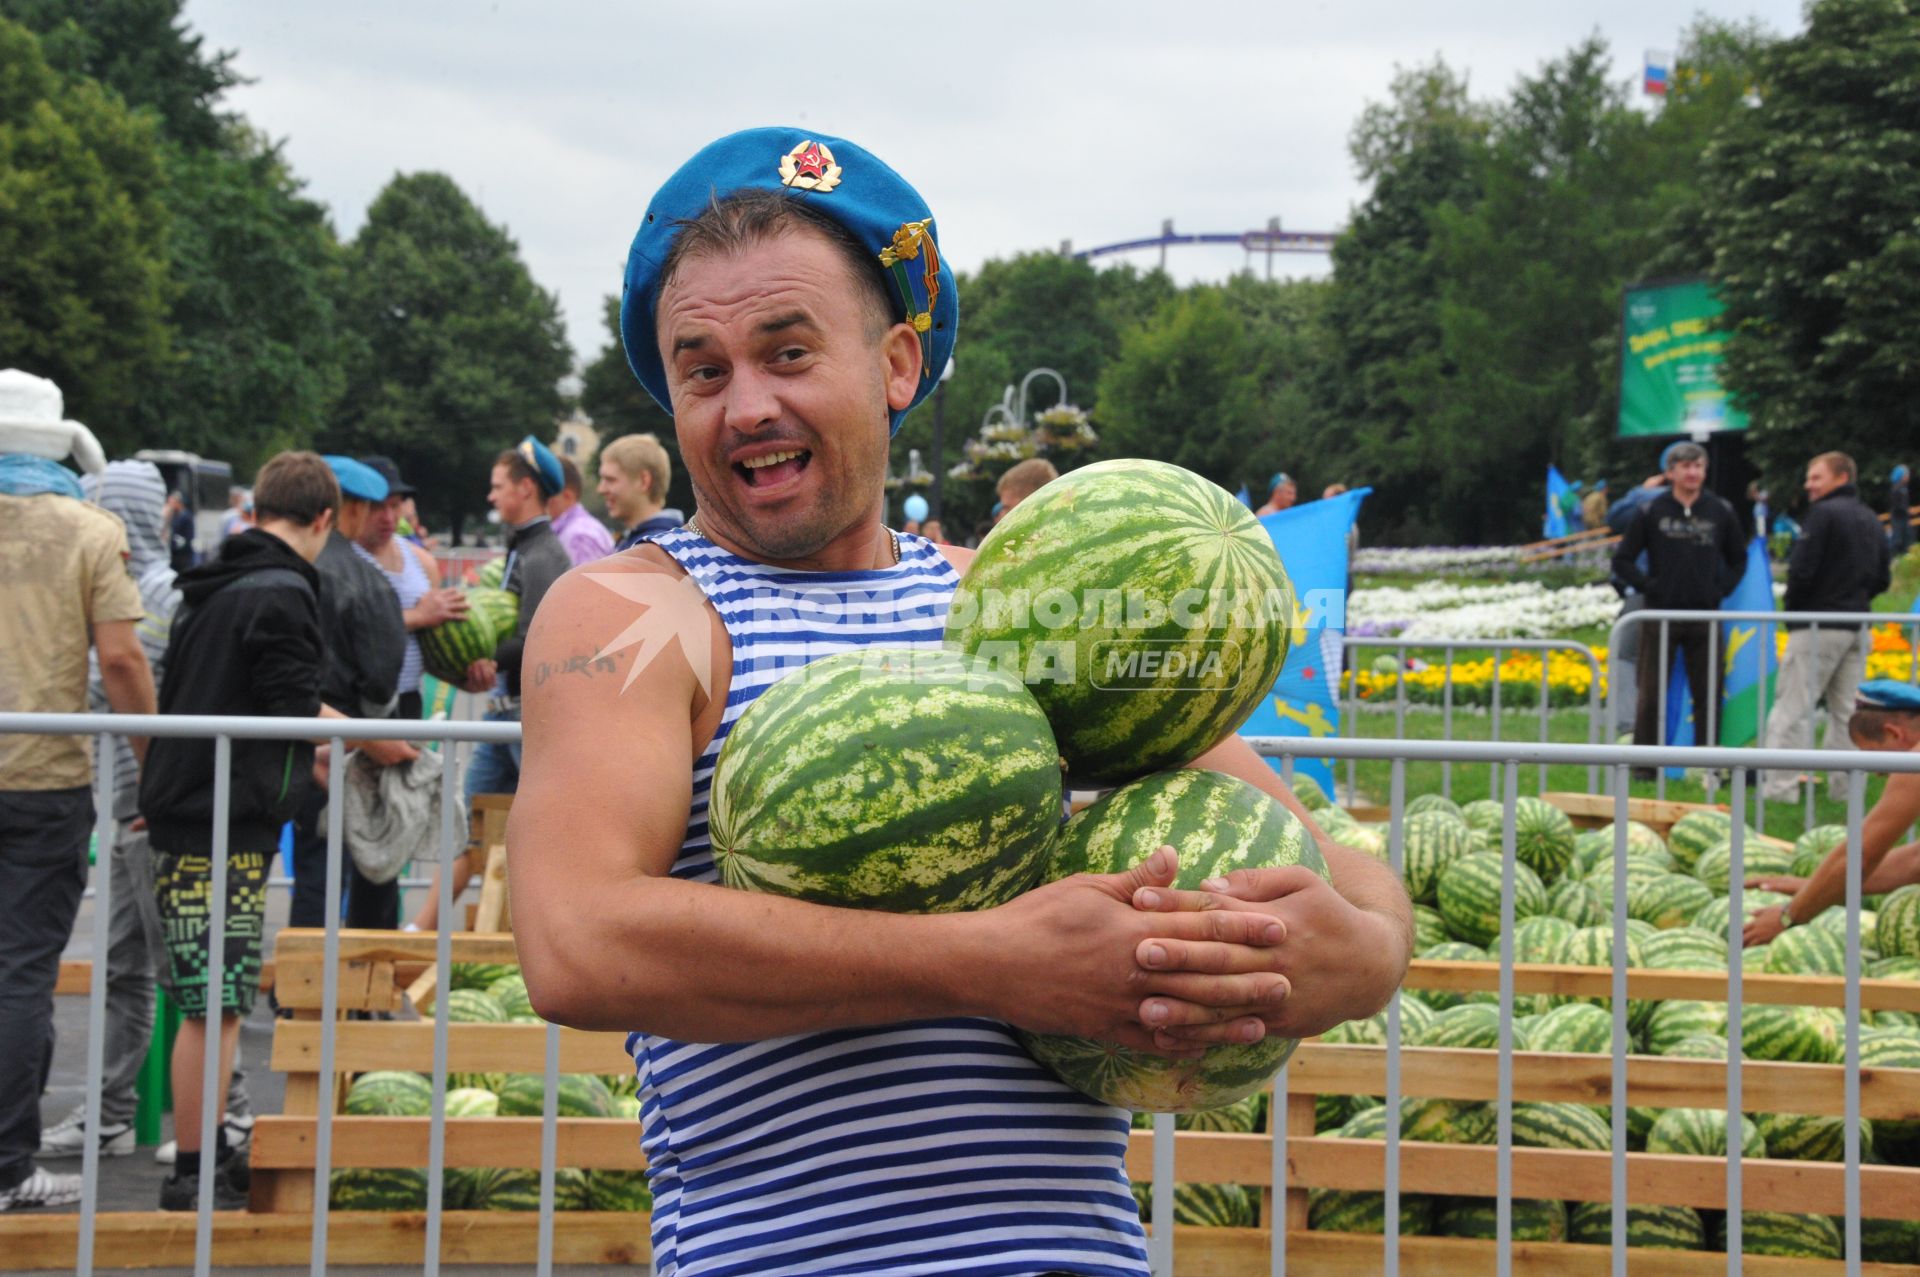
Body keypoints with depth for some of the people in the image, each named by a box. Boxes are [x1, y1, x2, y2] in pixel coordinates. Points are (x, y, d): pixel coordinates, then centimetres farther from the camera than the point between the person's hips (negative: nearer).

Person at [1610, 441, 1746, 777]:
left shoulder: (1721, 512, 6)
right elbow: (1622, 560, 5)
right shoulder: (1651, 512, 0)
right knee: (1651, 694, 2)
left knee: (1709, 693, 3)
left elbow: (1738, 559, 19)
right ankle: (1644, 765, 10)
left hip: (1705, 617, 2)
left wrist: (1722, 589, 5)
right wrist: (1647, 586, -5)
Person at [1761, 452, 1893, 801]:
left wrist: (1792, 612, -3)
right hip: (1858, 627, 7)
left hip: (1819, 626, -7)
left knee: (1794, 707, -5)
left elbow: (1801, 571, -16)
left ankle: (1780, 785, -8)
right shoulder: (1871, 520, 14)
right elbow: (1882, 579, 17)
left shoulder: (1824, 513, -10)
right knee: (1846, 710, 11)